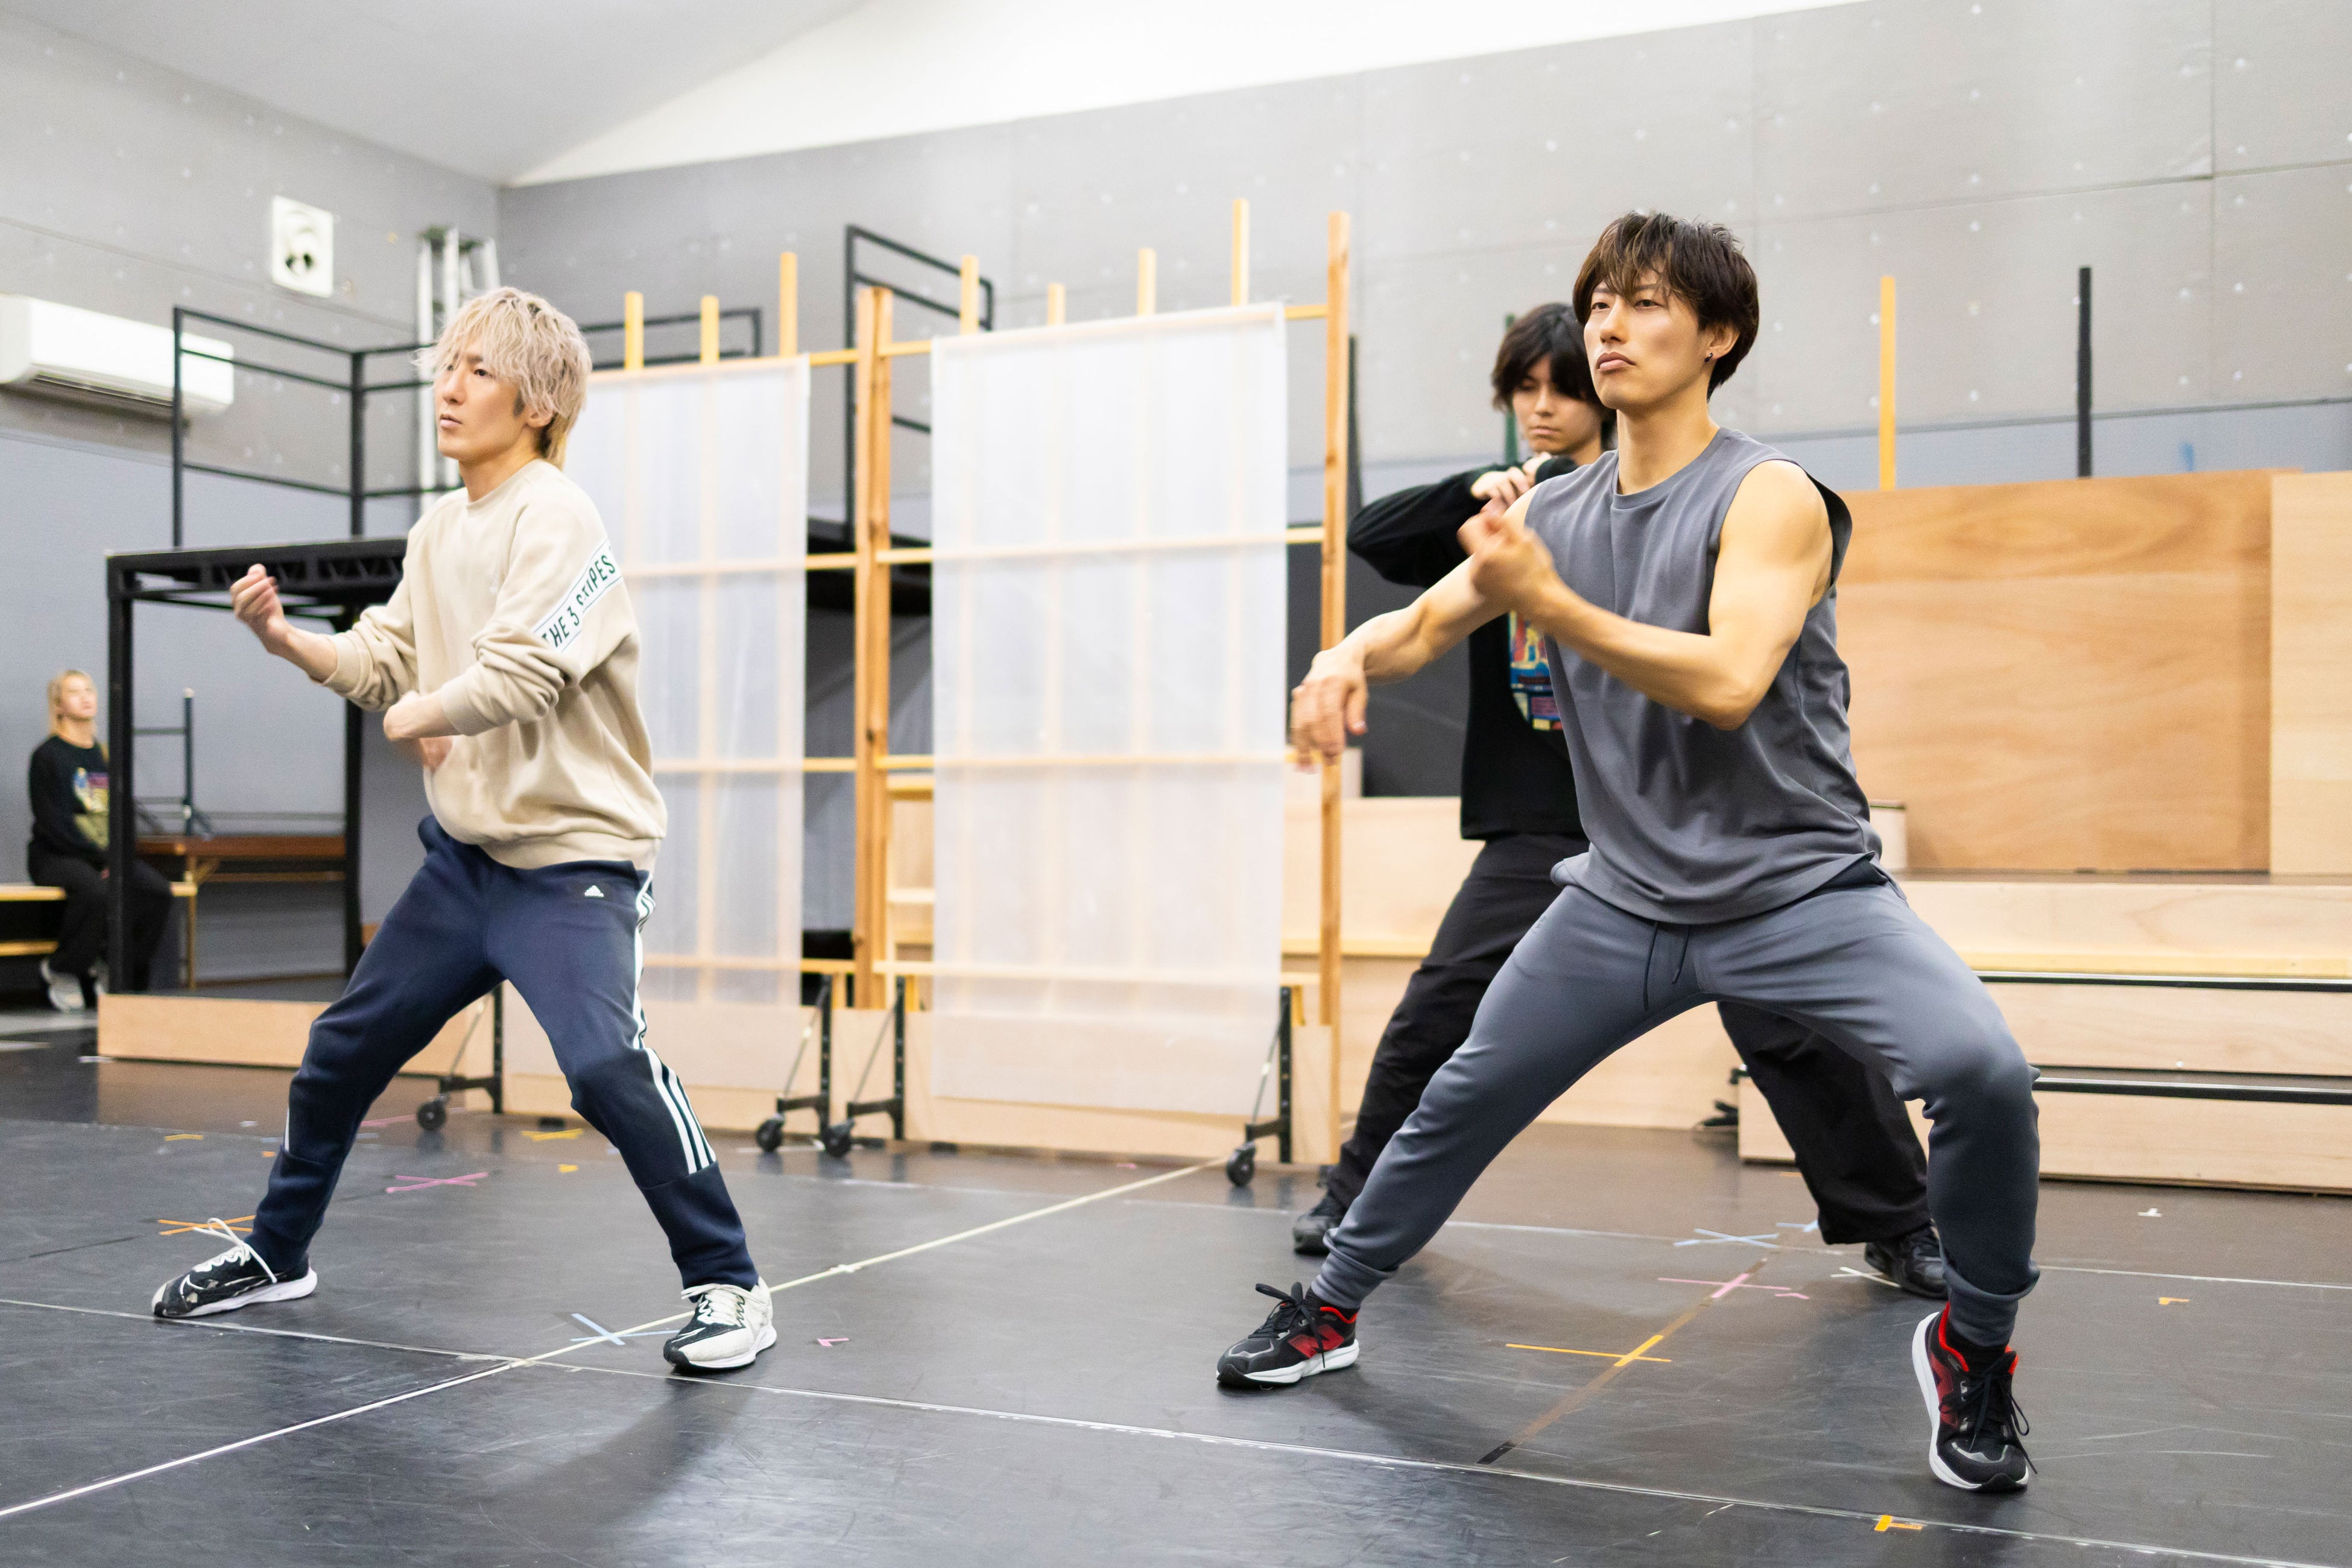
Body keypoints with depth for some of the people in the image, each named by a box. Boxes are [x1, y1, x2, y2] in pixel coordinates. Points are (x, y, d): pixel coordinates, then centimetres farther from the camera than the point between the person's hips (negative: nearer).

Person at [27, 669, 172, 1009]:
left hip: (106, 855, 6)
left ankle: (108, 966, -5)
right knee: (96, 891, -36)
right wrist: (103, 859, -16)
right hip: (56, 855, -6)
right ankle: (60, 970, -12)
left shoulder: (104, 755, 15)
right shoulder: (48, 755, -3)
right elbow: (55, 824, -11)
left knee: (158, 890, -21)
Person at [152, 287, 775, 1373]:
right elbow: (385, 665, 12)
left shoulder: (557, 520, -16)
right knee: (343, 1049, 17)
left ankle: (730, 1288, -12)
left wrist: (418, 716, -10)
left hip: (575, 858, -8)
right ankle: (277, 1254, 38)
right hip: (463, 853, 9)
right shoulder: (439, 528, 10)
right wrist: (285, 638, -4)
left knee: (606, 1062, -26)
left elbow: (515, 678, -27)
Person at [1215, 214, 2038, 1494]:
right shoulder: (1550, 512, 6)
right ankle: (1332, 1308, 32)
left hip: (1798, 889, -4)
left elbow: (1728, 682, -27)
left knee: (1981, 1073, -25)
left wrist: (1549, 602, -31)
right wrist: (1350, 656, -11)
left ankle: (1972, 1347, 1)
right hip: (1626, 896, 5)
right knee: (1465, 1095, 9)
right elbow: (1426, 623, 12)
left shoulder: (1769, 497, -12)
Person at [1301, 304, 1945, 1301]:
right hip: (1541, 827, 2)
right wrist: (1477, 495, -16)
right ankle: (1359, 1200, 20)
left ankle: (1898, 1226, 12)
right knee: (1437, 1011, -1)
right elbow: (1369, 538, -2)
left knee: (1789, 1016, -4)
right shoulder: (1497, 512, 9)